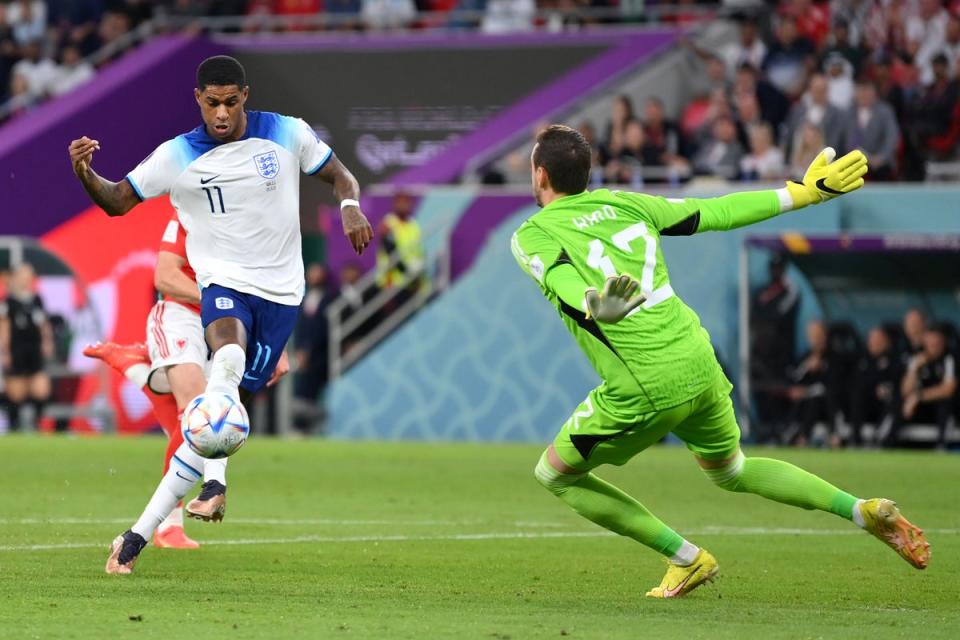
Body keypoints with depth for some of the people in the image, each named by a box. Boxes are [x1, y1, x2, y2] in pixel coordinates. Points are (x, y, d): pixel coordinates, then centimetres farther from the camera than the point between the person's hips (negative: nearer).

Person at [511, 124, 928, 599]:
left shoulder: (532, 236, -2)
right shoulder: (622, 203, 12)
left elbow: (563, 281, -23)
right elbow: (716, 213, 15)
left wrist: (593, 306, -45)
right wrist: (804, 193, 24)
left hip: (642, 393, -6)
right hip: (699, 366, 6)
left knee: (554, 475, 17)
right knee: (733, 473, 31)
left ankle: (687, 559, 12)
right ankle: (865, 510, 15)